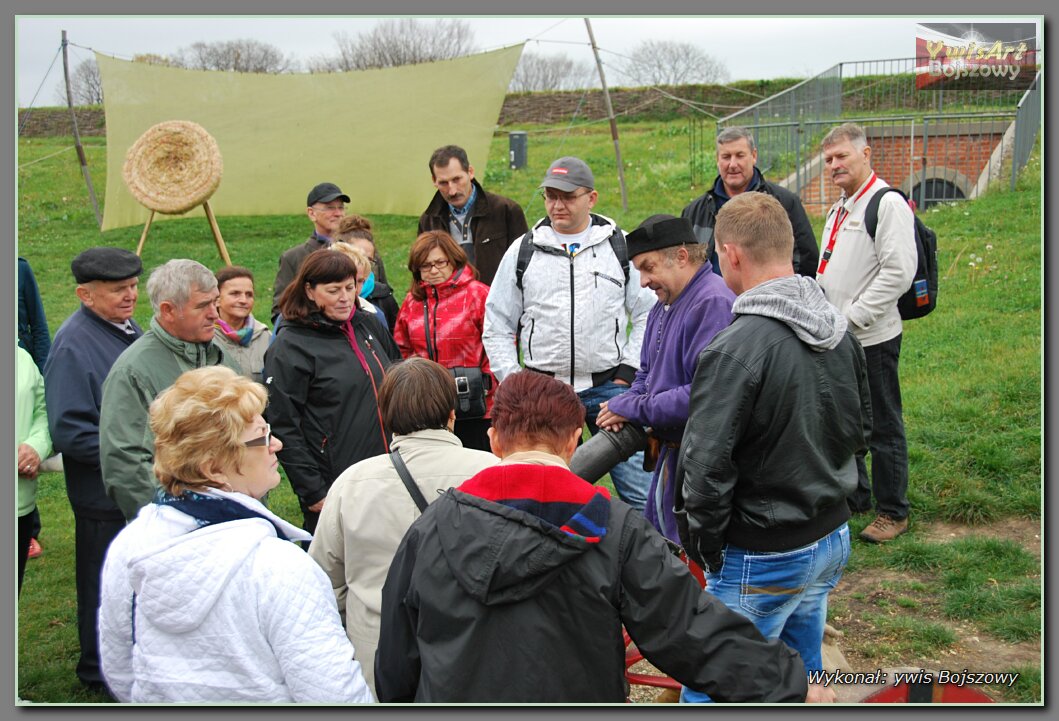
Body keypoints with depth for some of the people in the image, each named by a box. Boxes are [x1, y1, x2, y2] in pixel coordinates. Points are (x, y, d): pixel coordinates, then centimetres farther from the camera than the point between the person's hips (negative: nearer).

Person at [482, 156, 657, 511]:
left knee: (639, 488, -3)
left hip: (609, 386, -1)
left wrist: (628, 372, 0)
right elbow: (497, 327, 9)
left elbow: (648, 312, 8)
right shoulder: (523, 251, 5)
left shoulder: (619, 245, 4)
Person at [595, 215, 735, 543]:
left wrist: (632, 408, -18)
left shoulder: (713, 303, -20)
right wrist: (624, 406, -1)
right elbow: (647, 372, 22)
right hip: (671, 451, 10)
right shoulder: (663, 307, 13)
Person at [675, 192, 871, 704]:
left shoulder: (734, 349, -24)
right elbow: (861, 430, 14)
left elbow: (706, 468, -23)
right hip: (833, 540, 8)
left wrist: (705, 546, -9)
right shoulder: (841, 331, 1)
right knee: (803, 678, 24)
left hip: (763, 560, -8)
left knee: (708, 694, 4)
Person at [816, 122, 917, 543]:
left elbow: (898, 272, -21)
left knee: (883, 427, 1)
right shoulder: (839, 209, 17)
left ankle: (893, 512, 13)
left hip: (872, 338, -9)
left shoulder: (888, 204, -13)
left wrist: (853, 318, -20)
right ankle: (853, 497, 32)